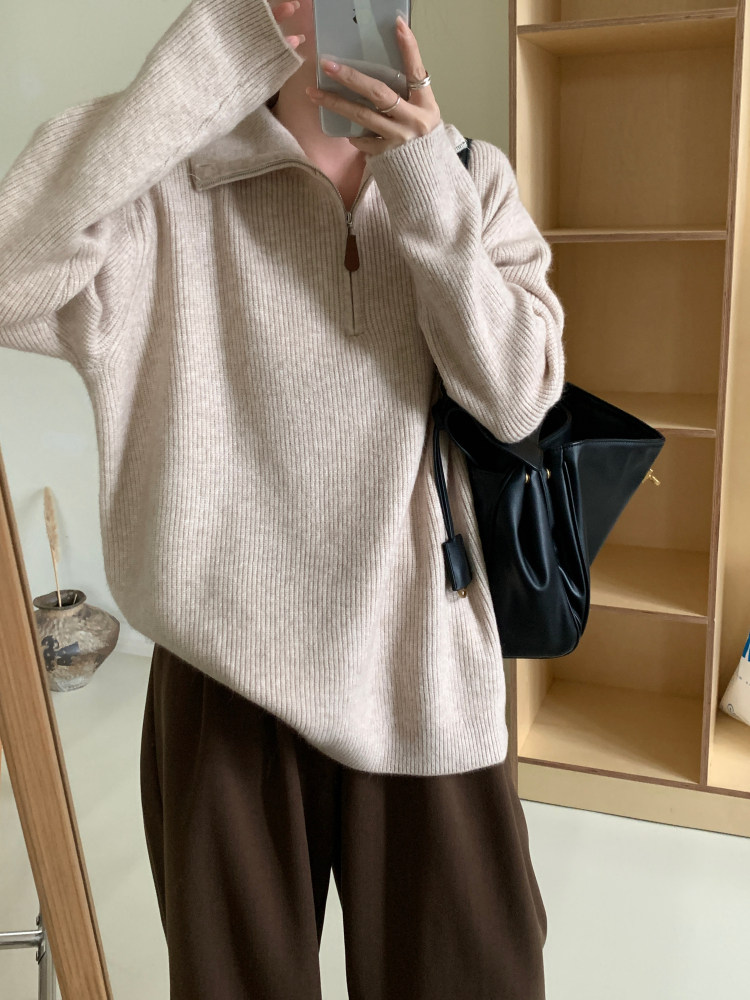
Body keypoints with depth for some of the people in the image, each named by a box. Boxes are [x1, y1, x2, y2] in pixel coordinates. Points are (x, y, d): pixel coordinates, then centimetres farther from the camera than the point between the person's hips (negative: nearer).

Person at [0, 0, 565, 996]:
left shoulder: (473, 179, 2)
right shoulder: (174, 190, -6)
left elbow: (518, 400, -8)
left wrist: (427, 187, -17)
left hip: (422, 657, 3)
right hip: (234, 656, -1)